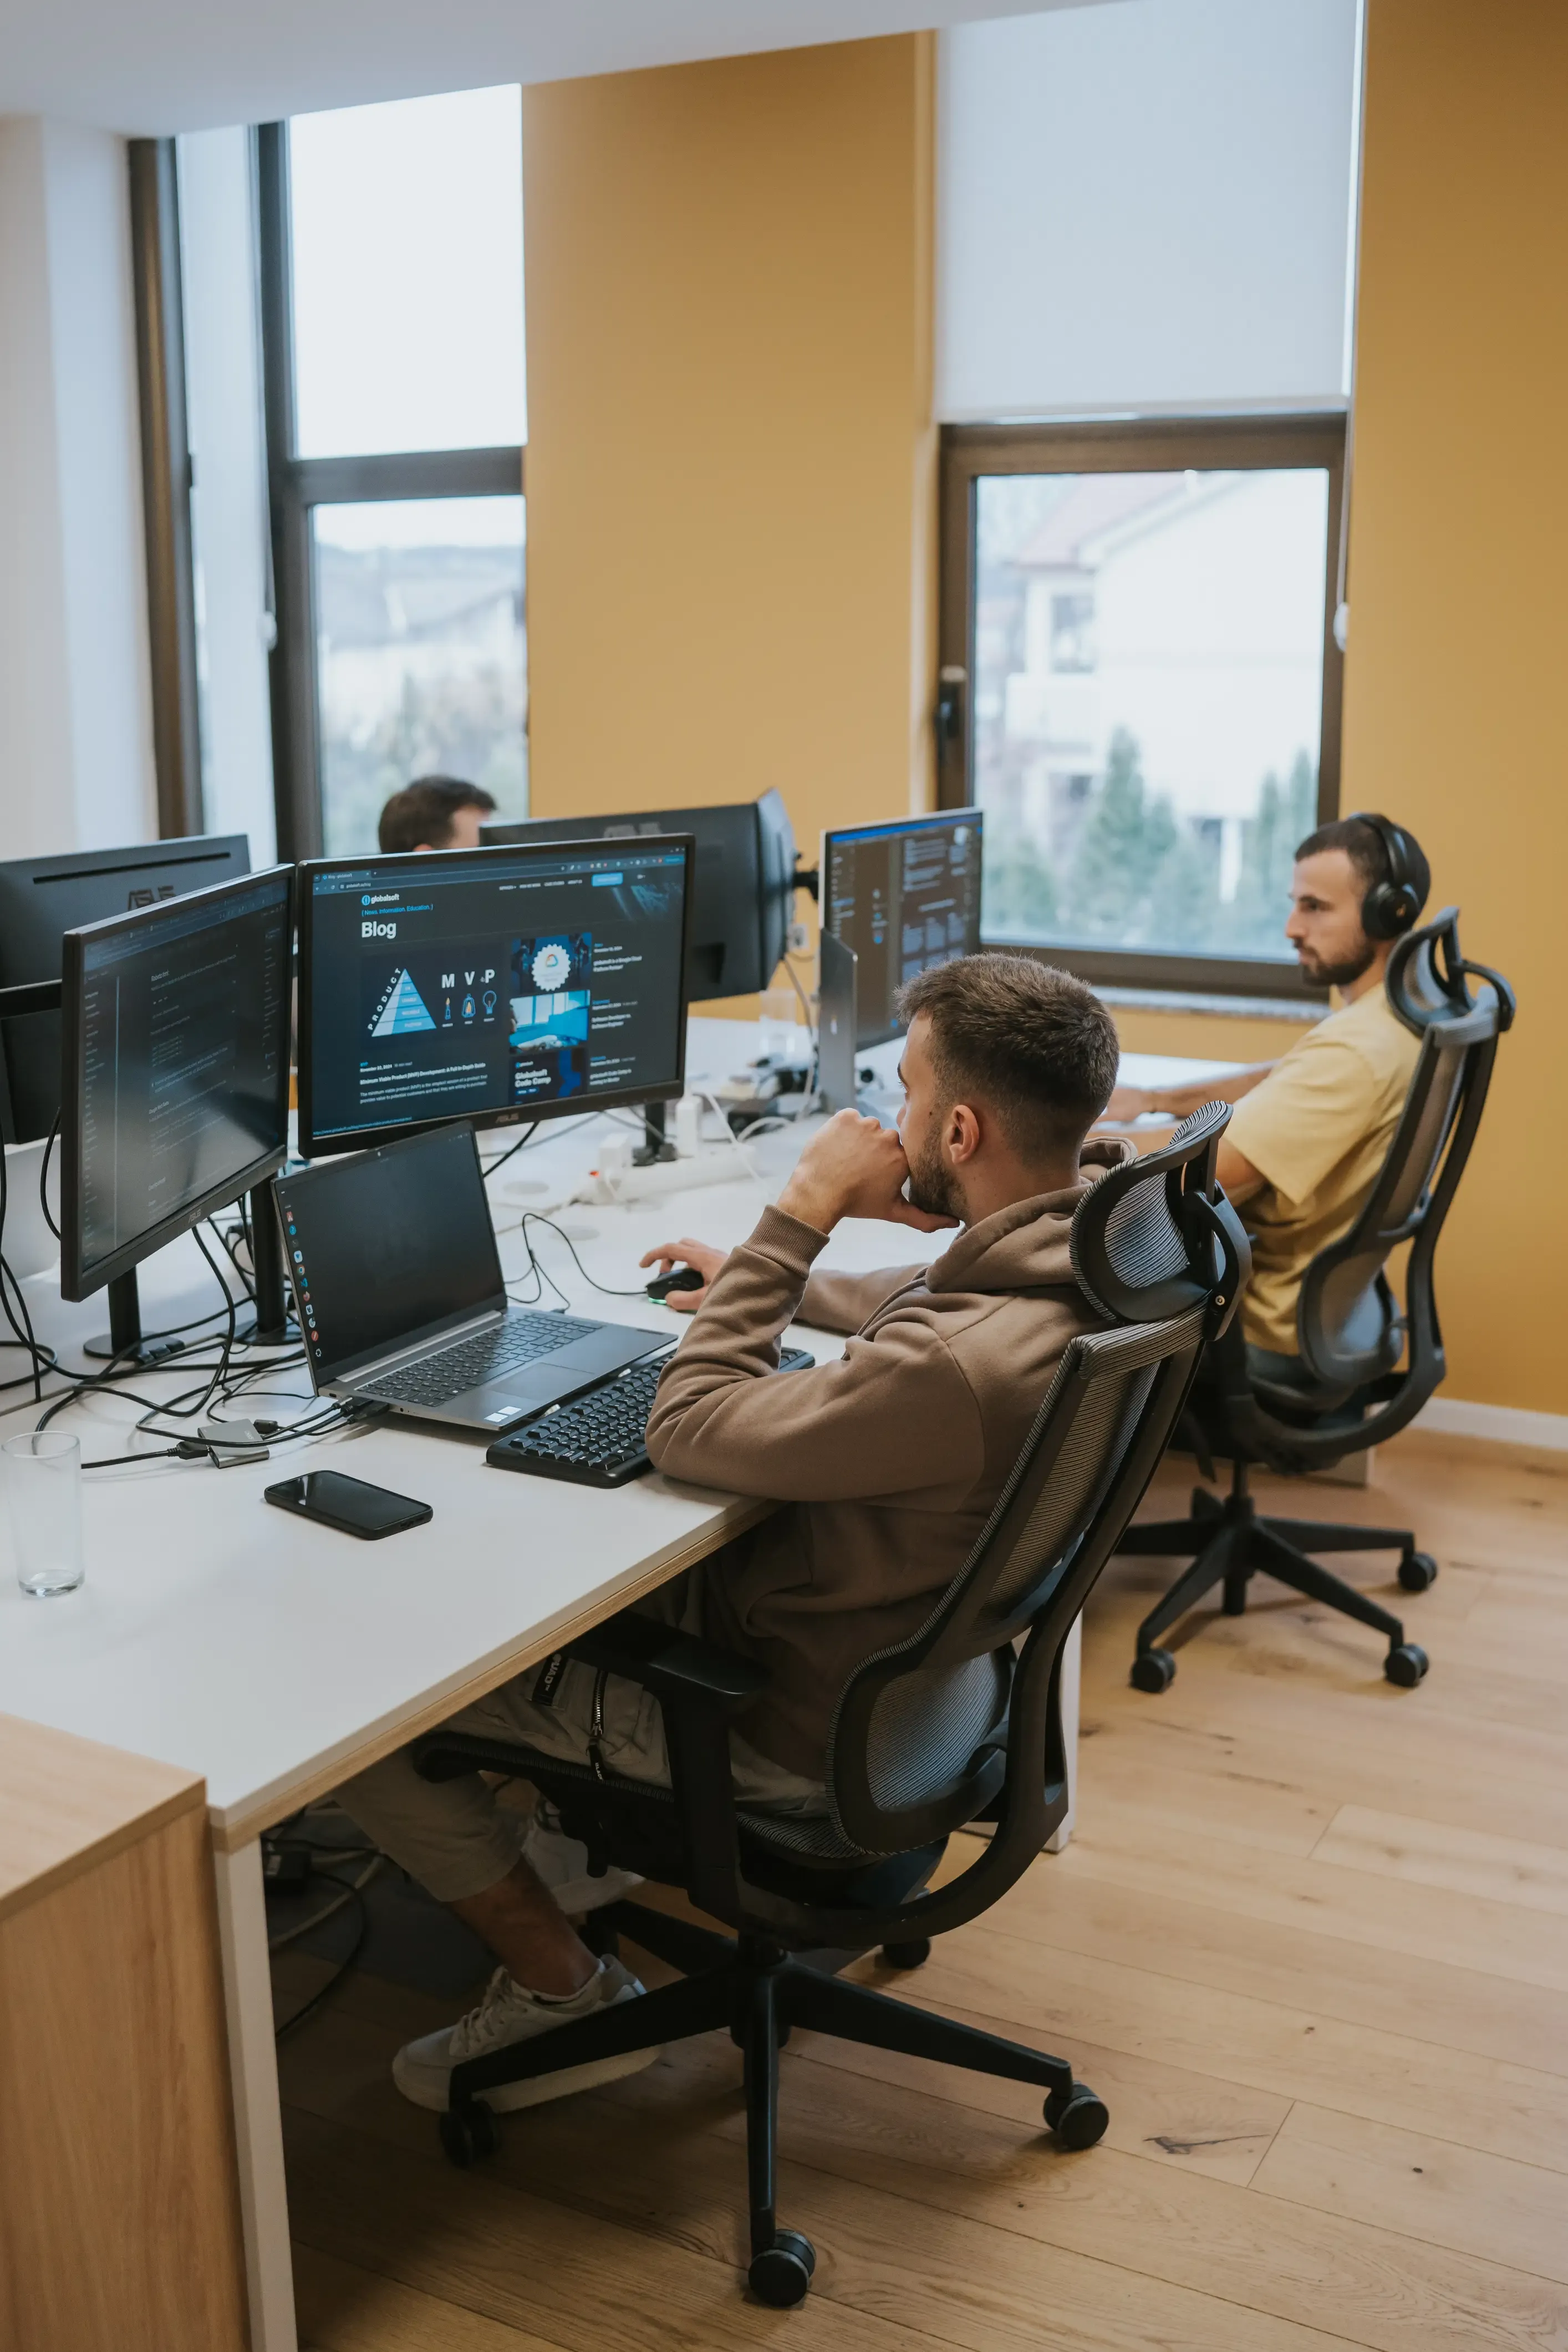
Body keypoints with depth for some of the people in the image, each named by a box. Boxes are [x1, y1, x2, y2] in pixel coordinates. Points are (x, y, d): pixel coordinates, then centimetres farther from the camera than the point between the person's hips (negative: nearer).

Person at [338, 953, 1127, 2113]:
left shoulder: (960, 1370, -38)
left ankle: (565, 1990, 13)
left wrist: (800, 1215, -21)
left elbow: (688, 1428, -25)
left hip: (794, 1725, -9)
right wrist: (770, 1279, 15)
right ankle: (586, 1829, 38)